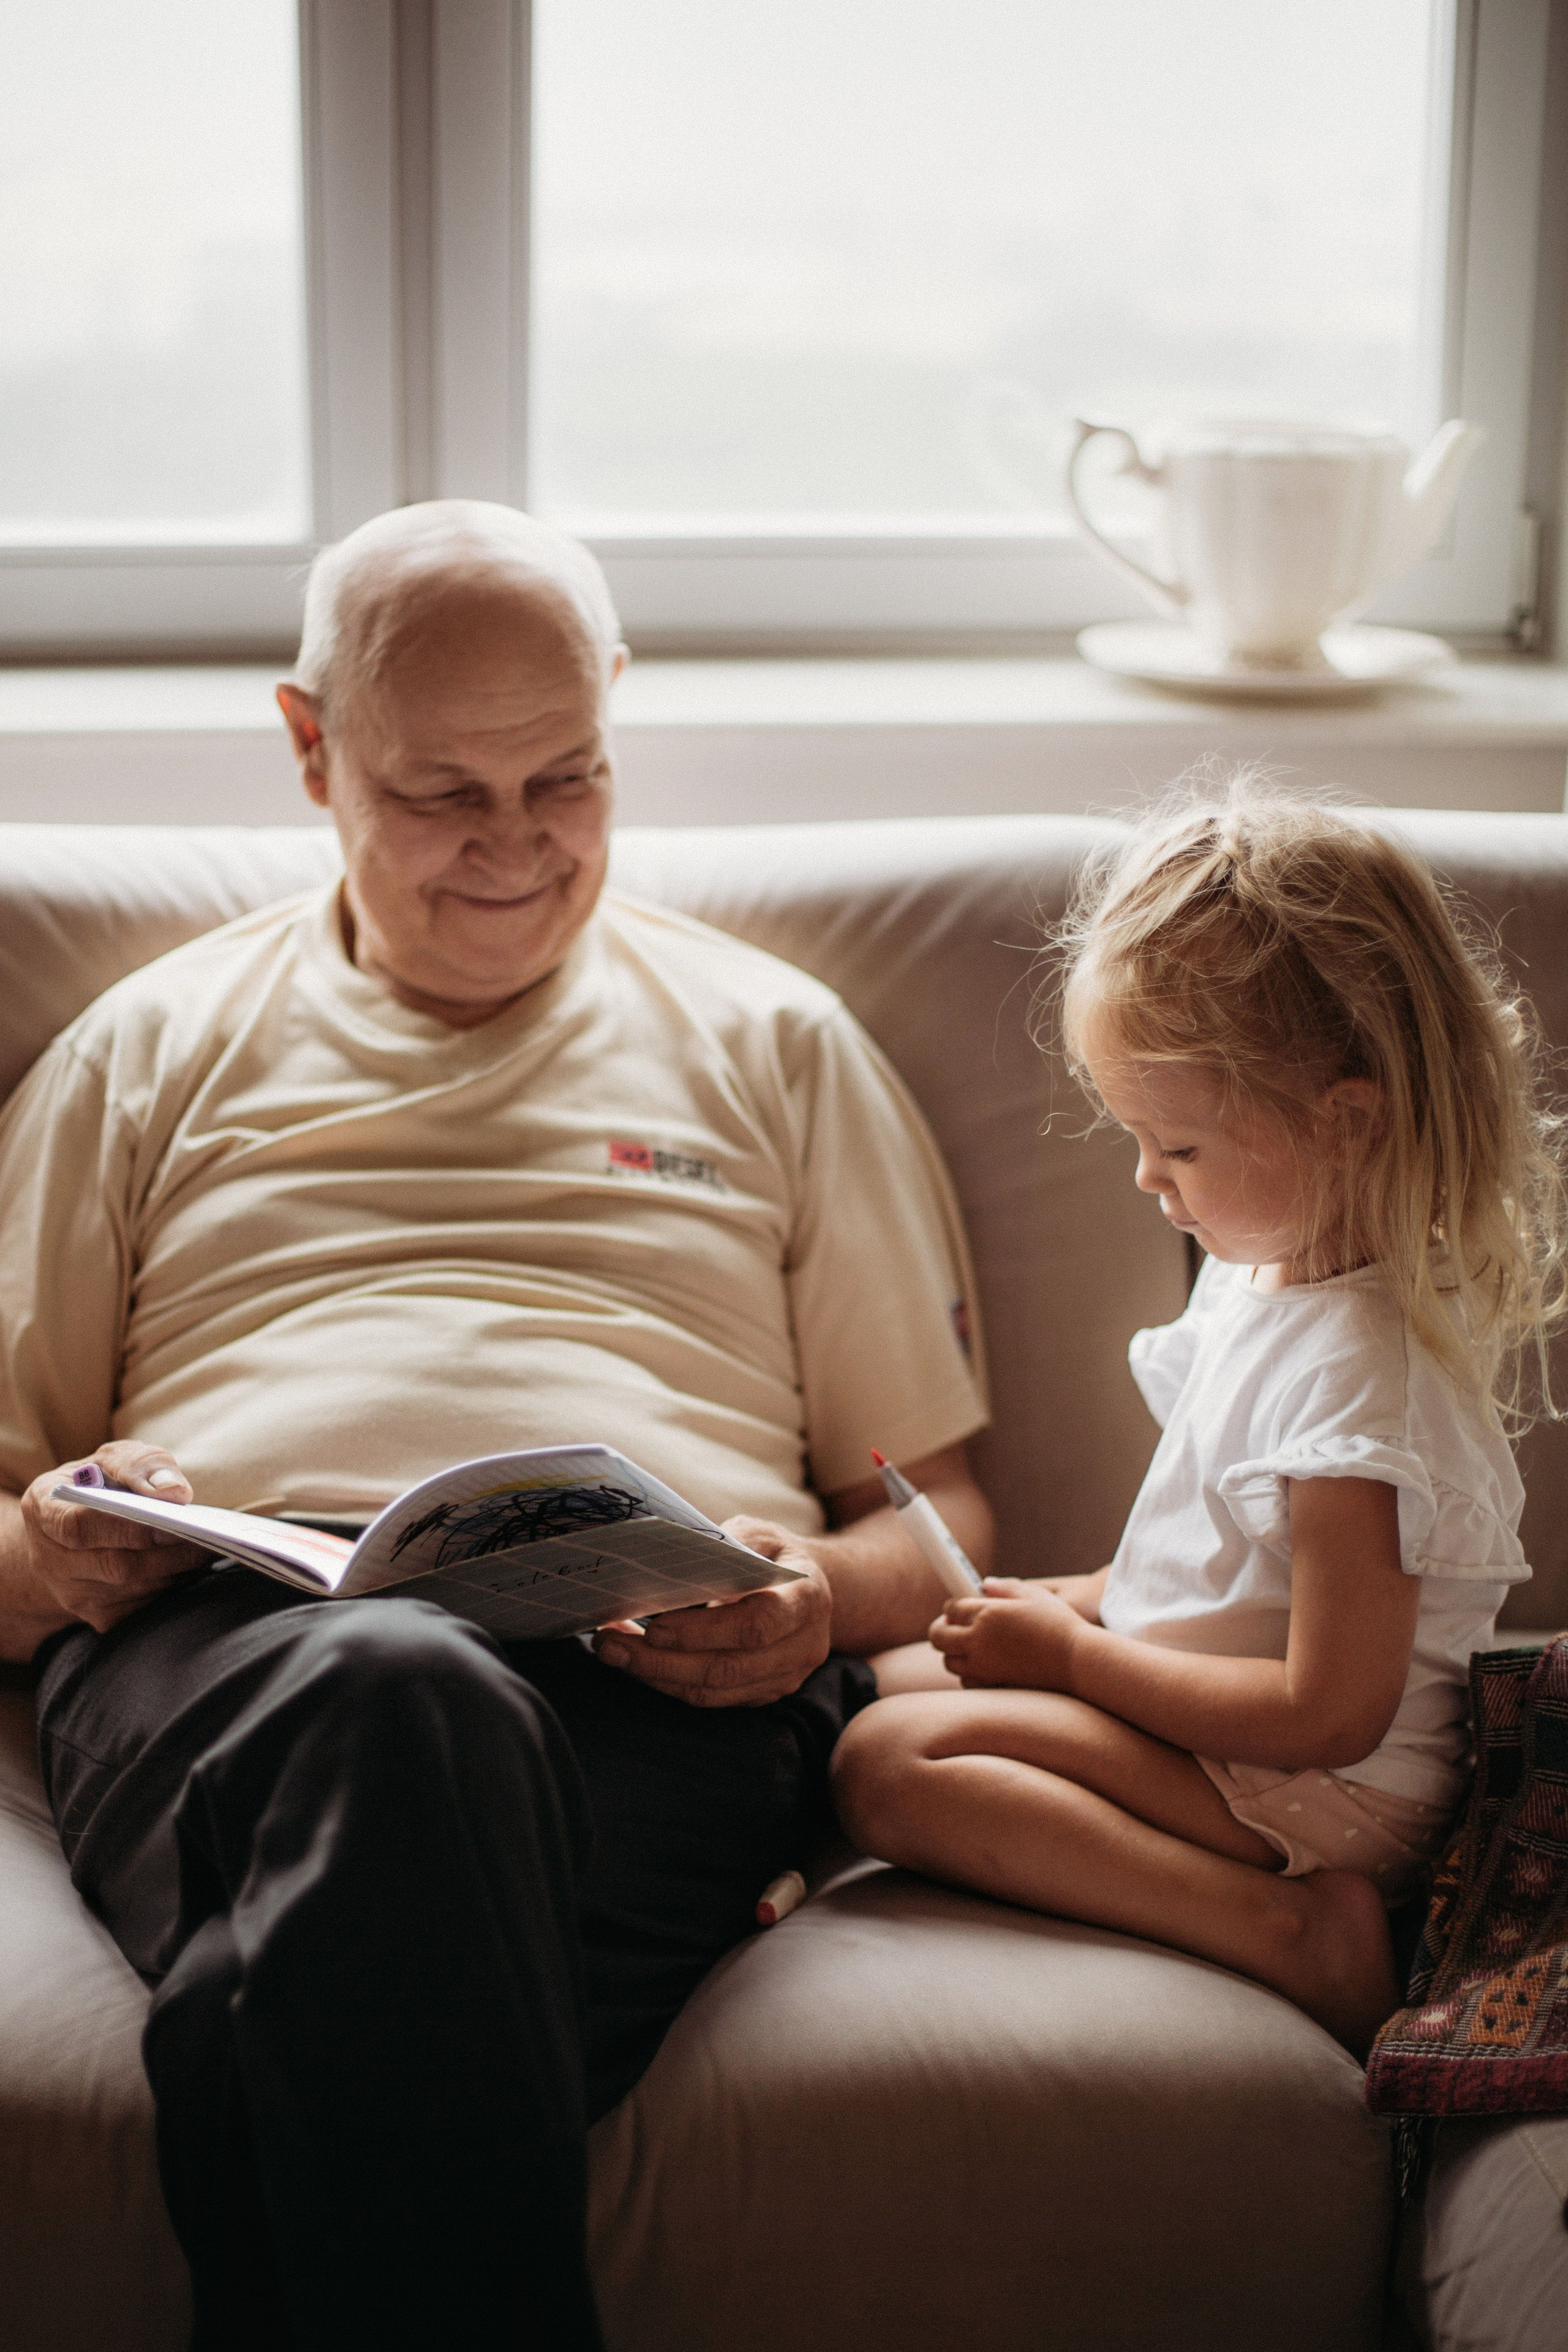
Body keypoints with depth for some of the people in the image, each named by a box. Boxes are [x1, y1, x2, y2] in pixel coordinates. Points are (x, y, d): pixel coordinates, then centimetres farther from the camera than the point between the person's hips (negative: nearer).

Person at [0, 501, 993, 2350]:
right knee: (395, 1704, -40)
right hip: (221, 1628, 1)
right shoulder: (151, 1051, 27)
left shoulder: (774, 1047, 27)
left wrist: (829, 1598, -1)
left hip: (656, 1664, 0)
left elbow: (936, 1507, 24)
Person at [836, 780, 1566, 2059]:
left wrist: (1074, 1654, -17)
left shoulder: (1356, 1367, -26)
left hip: (1323, 1799, -11)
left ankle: (1288, 1929, -24)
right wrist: (1092, 1602, 6)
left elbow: (1330, 1713, -27)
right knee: (894, 1676, 17)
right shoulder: (1275, 1272, 5)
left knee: (889, 1762, -23)